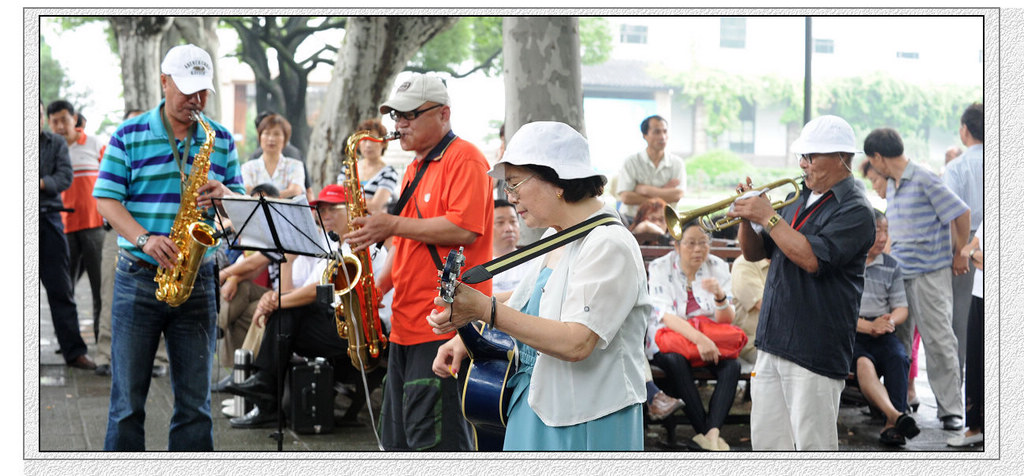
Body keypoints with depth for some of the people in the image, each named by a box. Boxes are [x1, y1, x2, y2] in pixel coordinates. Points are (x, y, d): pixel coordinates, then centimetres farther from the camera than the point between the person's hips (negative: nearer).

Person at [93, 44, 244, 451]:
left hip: (197, 280, 2)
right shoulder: (129, 136, 1)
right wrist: (144, 238, -19)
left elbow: (242, 200, 12)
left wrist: (223, 194, -12)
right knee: (127, 399, 1)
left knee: (194, 402, 5)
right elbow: (105, 199, -3)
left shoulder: (221, 139, 10)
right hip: (138, 278, -2)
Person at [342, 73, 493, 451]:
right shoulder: (416, 167, 21)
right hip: (407, 323, 10)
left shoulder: (465, 160, -8)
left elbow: (464, 229, -21)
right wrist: (377, 286, 13)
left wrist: (393, 225, -16)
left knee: (435, 440, -10)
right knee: (398, 438, 13)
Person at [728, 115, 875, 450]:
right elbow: (754, 253, 18)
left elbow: (812, 258, -24)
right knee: (766, 441, 12)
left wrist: (768, 217, -18)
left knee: (813, 445, -2)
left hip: (815, 352, -8)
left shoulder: (854, 209, -10)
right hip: (772, 344, 8)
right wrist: (746, 218, -1)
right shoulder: (801, 199, 16)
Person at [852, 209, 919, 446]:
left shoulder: (891, 266, 17)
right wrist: (869, 326, -16)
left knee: (899, 358, -29)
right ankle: (896, 415, -52)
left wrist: (889, 321, -9)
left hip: (881, 335, 3)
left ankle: (892, 425, -39)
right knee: (863, 363, -34)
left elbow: (901, 308, 16)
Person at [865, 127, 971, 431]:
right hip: (898, 273, 8)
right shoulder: (891, 185, 13)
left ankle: (951, 409, 1)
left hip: (930, 273, -8)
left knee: (938, 340, -5)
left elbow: (961, 214, -11)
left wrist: (959, 254, -4)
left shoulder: (925, 181, -12)